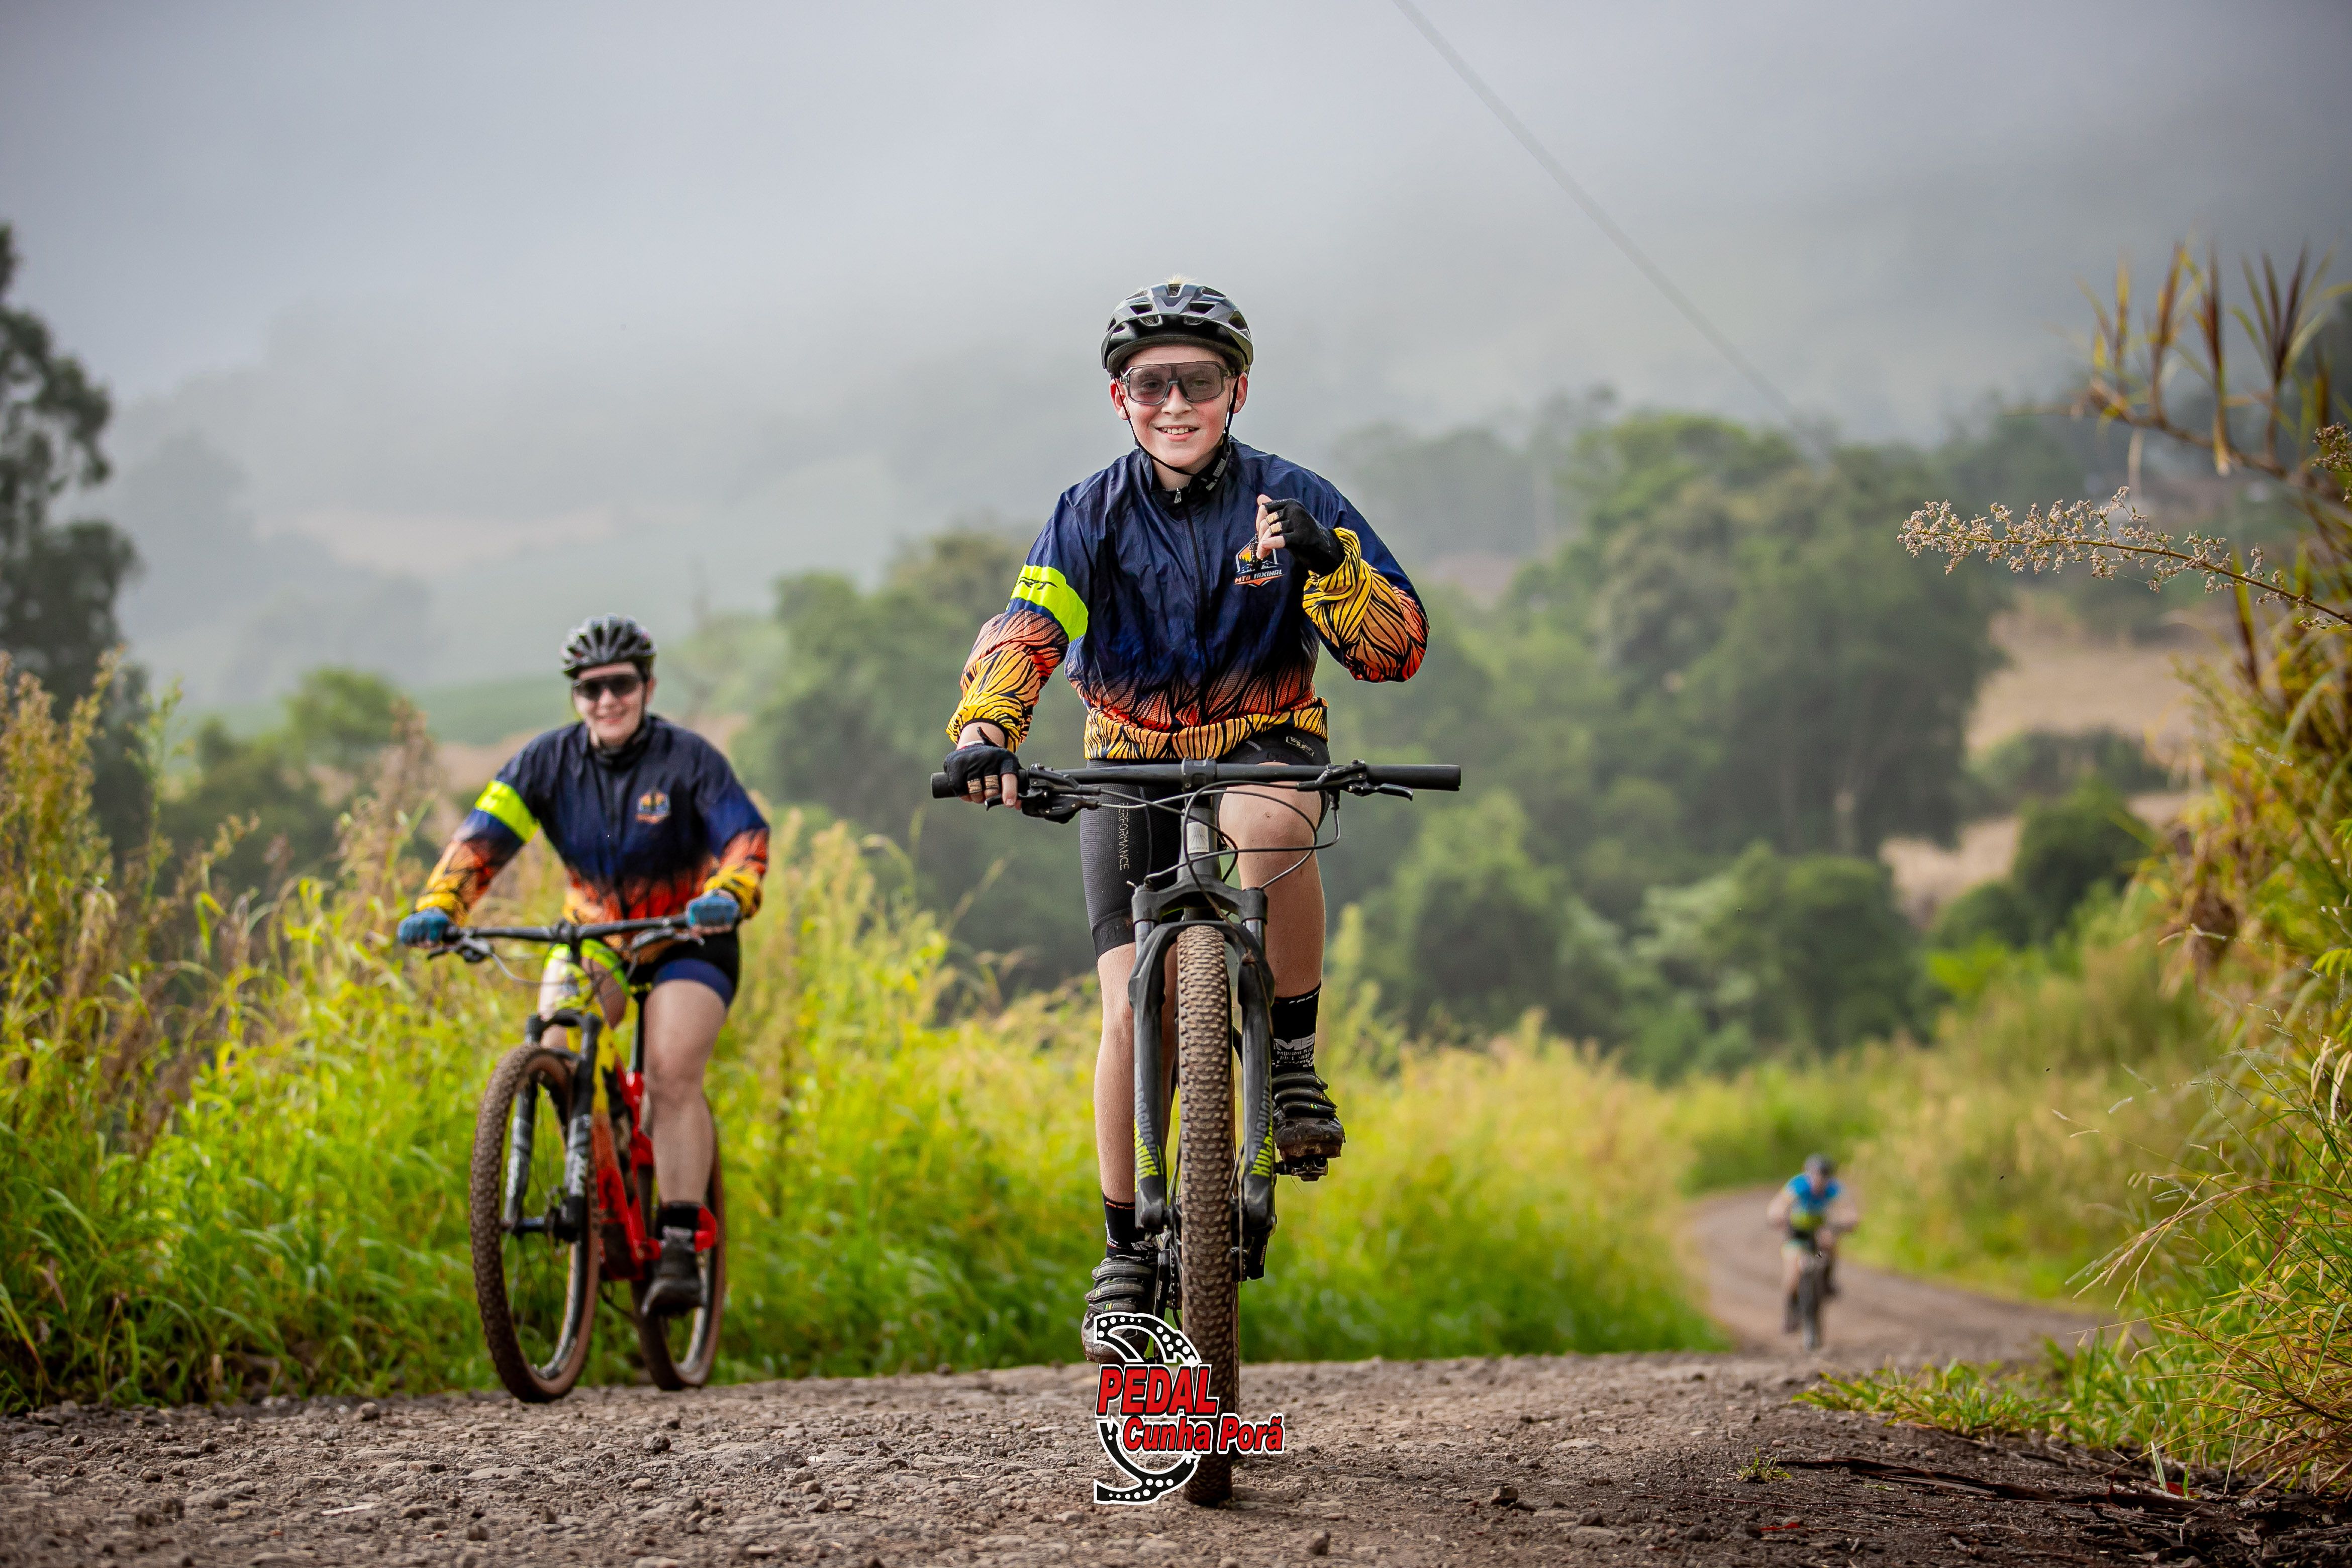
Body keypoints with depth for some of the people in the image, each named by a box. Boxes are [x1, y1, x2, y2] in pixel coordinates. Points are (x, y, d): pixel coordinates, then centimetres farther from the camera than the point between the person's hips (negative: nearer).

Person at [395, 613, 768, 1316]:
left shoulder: (687, 758, -15)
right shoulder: (549, 762, -8)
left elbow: (745, 837, -23)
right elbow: (483, 835, -16)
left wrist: (726, 898, -45)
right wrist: (437, 907, -33)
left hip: (685, 938, -3)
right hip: (591, 935, 3)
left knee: (672, 1072, -23)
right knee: (555, 1047, -23)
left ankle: (680, 1243, -20)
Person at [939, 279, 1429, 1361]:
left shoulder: (1290, 500, -10)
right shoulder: (1091, 515, -9)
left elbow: (1397, 651, -15)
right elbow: (1023, 632, -23)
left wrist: (1328, 563, -35)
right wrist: (983, 733, -44)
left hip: (1265, 746, -1)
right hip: (1131, 764, 1)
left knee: (1266, 828, -39)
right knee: (1134, 1008, -11)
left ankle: (1296, 1057, -18)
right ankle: (1127, 1249, 4)